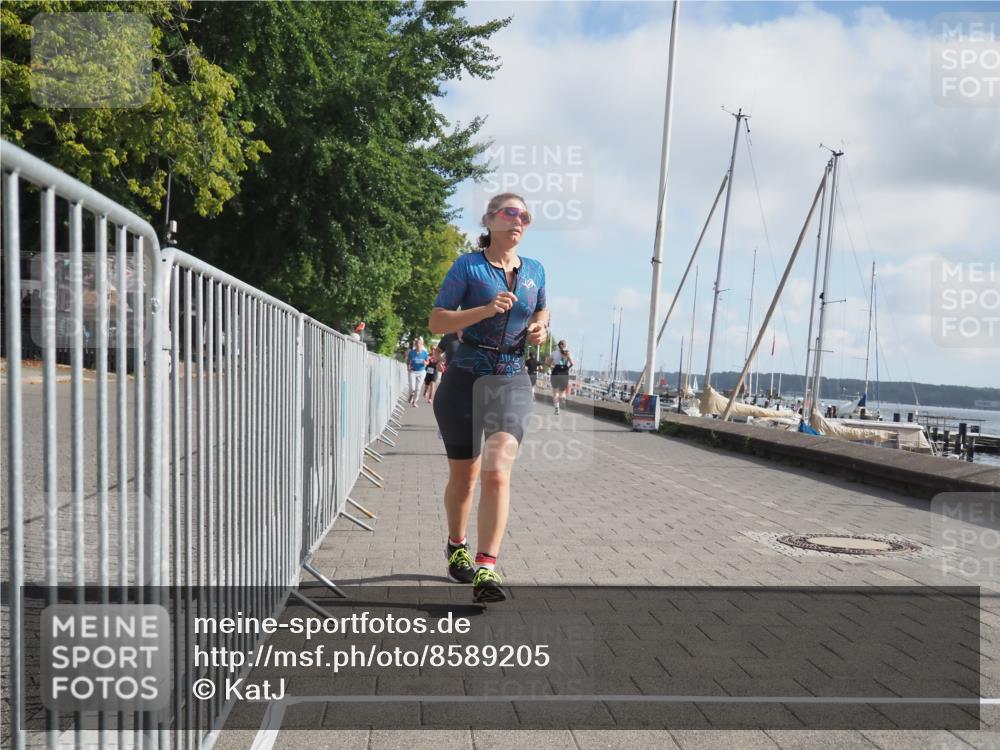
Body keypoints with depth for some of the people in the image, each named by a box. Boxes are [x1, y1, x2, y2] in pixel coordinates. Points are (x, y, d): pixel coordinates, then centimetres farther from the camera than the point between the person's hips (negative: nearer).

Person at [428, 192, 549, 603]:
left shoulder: (535, 271, 8)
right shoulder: (468, 266, -3)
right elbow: (436, 322, -7)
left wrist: (541, 329, 3)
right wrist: (486, 310, -20)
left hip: (512, 381, 2)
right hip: (465, 378, -2)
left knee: (497, 473, -16)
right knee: (463, 476, 10)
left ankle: (486, 570, -18)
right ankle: (456, 546, 36)